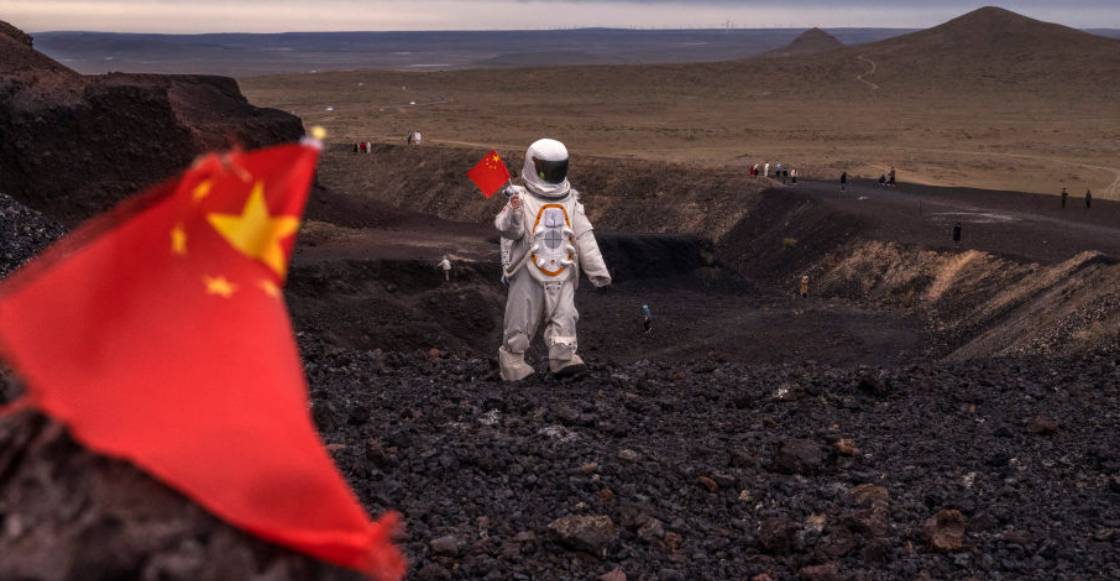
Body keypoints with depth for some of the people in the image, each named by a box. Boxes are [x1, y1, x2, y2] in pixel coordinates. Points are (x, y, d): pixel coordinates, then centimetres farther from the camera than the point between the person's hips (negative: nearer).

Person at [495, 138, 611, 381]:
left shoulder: (571, 203, 8)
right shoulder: (523, 199, -6)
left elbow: (584, 238, 9)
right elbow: (508, 229, -18)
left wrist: (597, 269, 6)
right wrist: (514, 212, -40)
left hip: (562, 274, 3)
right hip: (529, 272, -3)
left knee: (564, 316, -6)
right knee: (521, 319, 6)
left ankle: (564, 359, -6)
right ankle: (512, 360, 19)